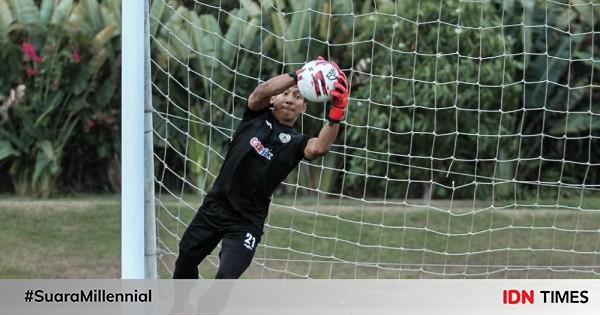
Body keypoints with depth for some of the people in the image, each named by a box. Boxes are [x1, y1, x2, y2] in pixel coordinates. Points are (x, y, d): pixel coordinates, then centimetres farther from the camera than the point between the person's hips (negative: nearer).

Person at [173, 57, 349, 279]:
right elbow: (261, 92, -22)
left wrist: (336, 113, -45)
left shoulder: (295, 142, -5)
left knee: (226, 277, -17)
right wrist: (298, 76, -38)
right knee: (186, 260, 18)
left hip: (247, 222, -3)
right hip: (215, 206, 3)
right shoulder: (257, 116, 0)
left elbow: (318, 148, -28)